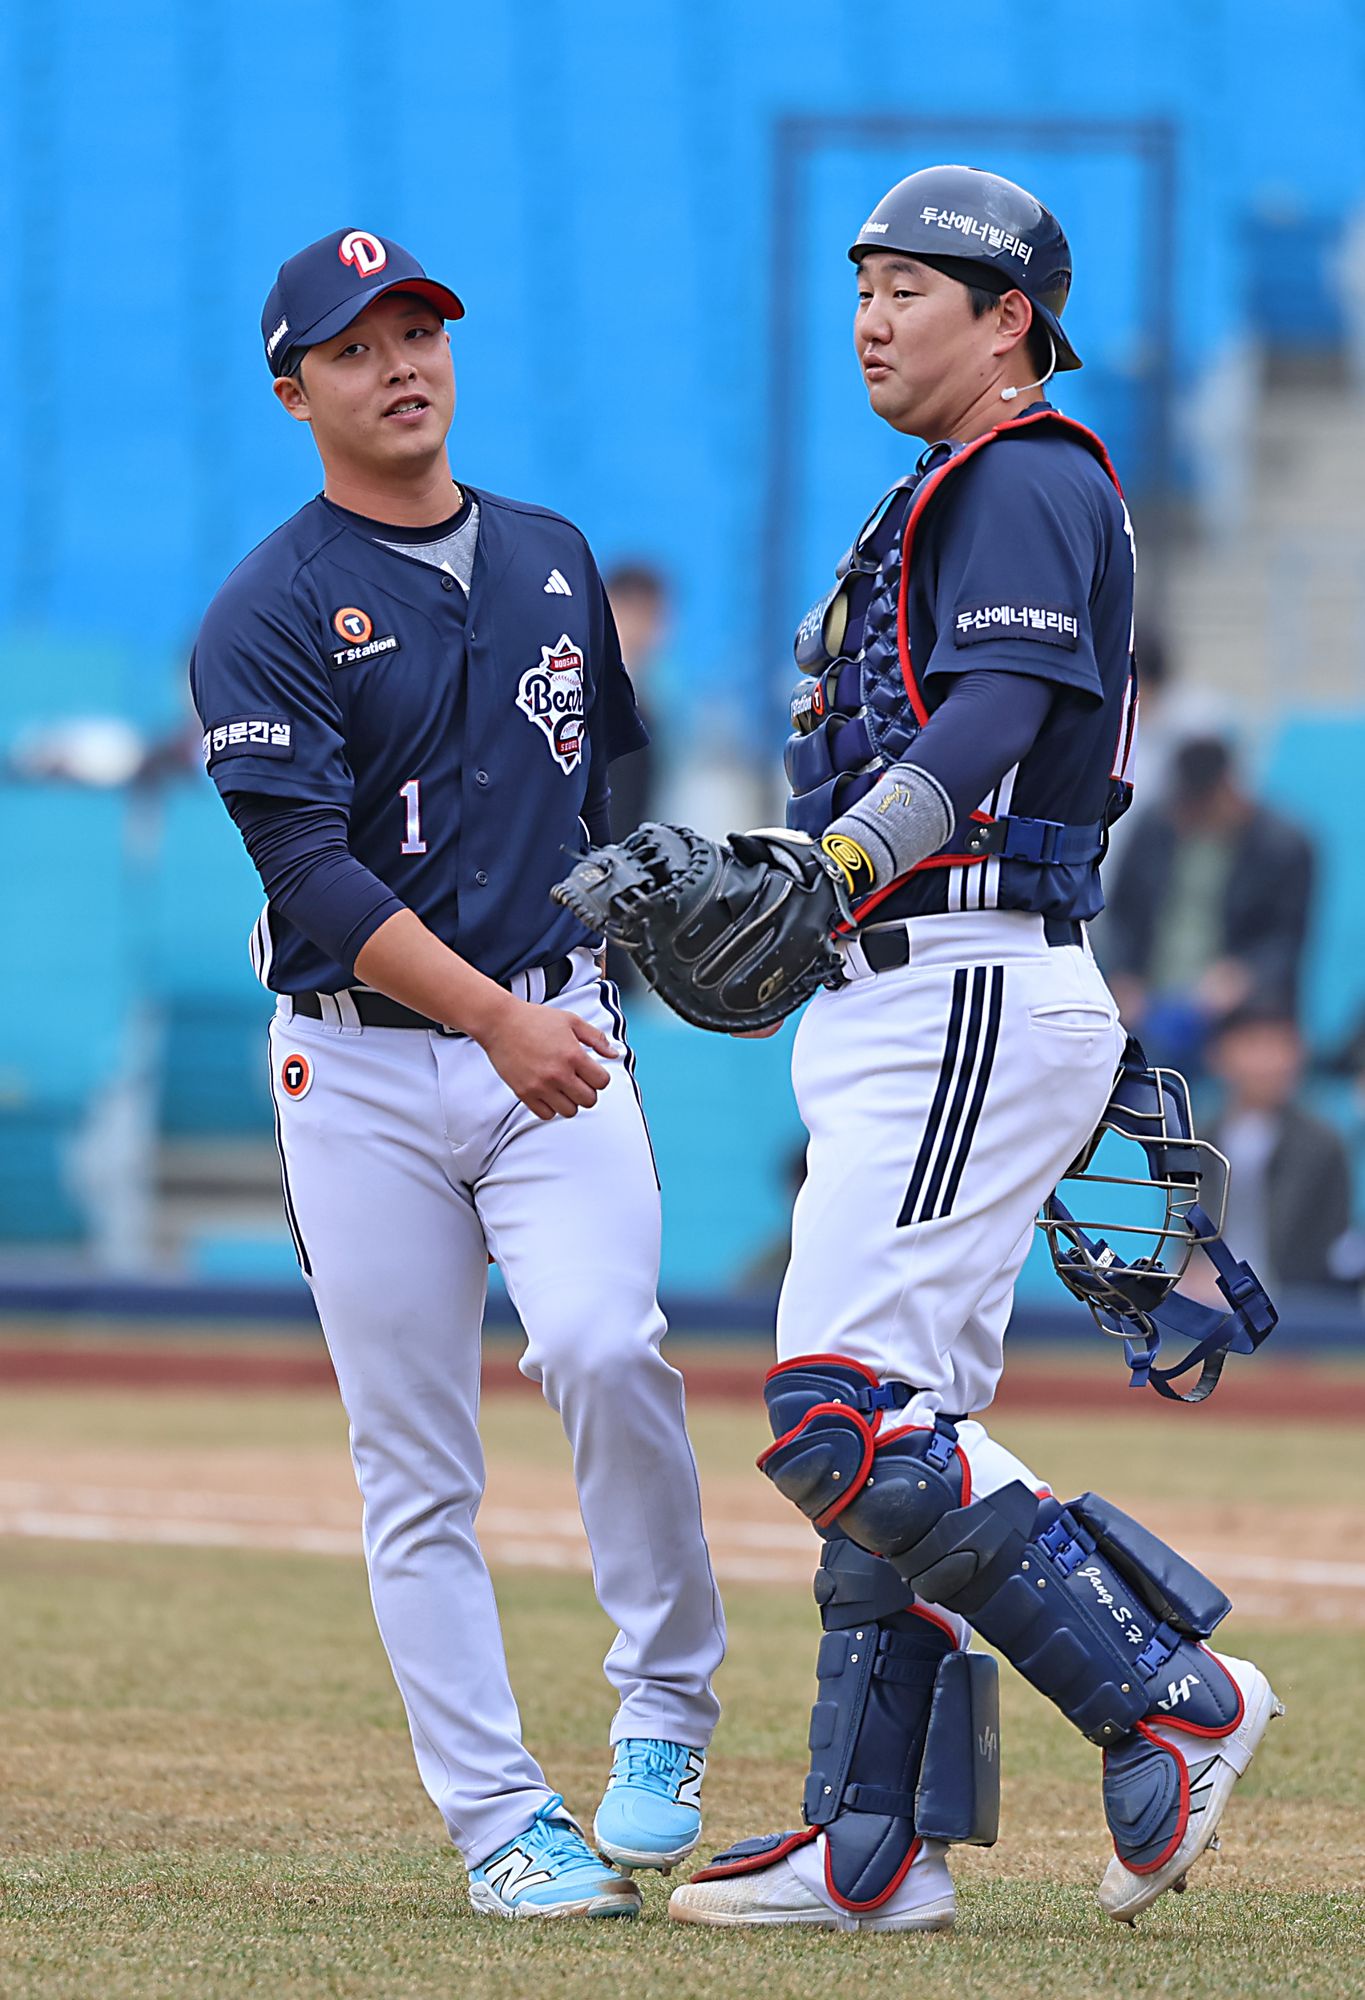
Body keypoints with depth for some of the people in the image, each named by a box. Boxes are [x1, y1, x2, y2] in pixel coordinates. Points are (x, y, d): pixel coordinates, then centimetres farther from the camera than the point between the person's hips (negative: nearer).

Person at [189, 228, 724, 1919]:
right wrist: (496, 1018, -26)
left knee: (601, 1343, -23)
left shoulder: (553, 561, 12)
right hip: (364, 1066, -2)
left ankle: (666, 1715, -8)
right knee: (414, 1471, -2)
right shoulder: (266, 618, -6)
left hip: (560, 1037, 2)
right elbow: (312, 871, -16)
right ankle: (501, 1826, 4)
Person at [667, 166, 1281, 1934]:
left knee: (843, 1418, -17)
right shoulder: (942, 503, 24)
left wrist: (834, 862, -37)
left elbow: (1000, 709, -24)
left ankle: (1166, 1701, -13)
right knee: (888, 1425, 9)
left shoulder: (1031, 480, -8)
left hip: (975, 994, -11)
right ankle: (878, 1850, 12)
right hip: (897, 1009, 11)